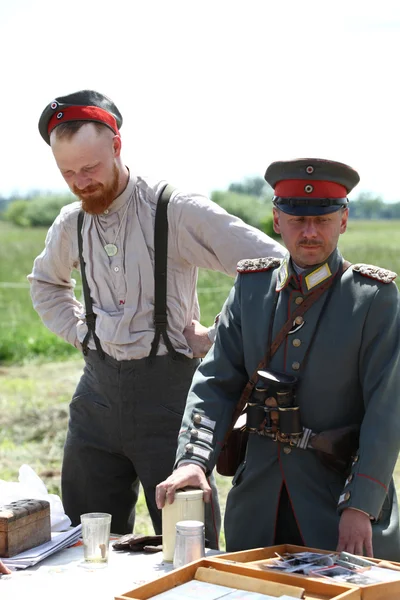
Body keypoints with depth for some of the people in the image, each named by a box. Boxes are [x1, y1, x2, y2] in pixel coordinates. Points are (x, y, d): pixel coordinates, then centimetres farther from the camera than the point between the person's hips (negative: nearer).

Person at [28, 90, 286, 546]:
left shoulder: (176, 210, -12)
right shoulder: (70, 224, 6)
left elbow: (277, 268, -13)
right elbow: (45, 283, 29)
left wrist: (217, 337, -10)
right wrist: (79, 330, 12)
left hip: (165, 385, -5)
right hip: (99, 389, 5)